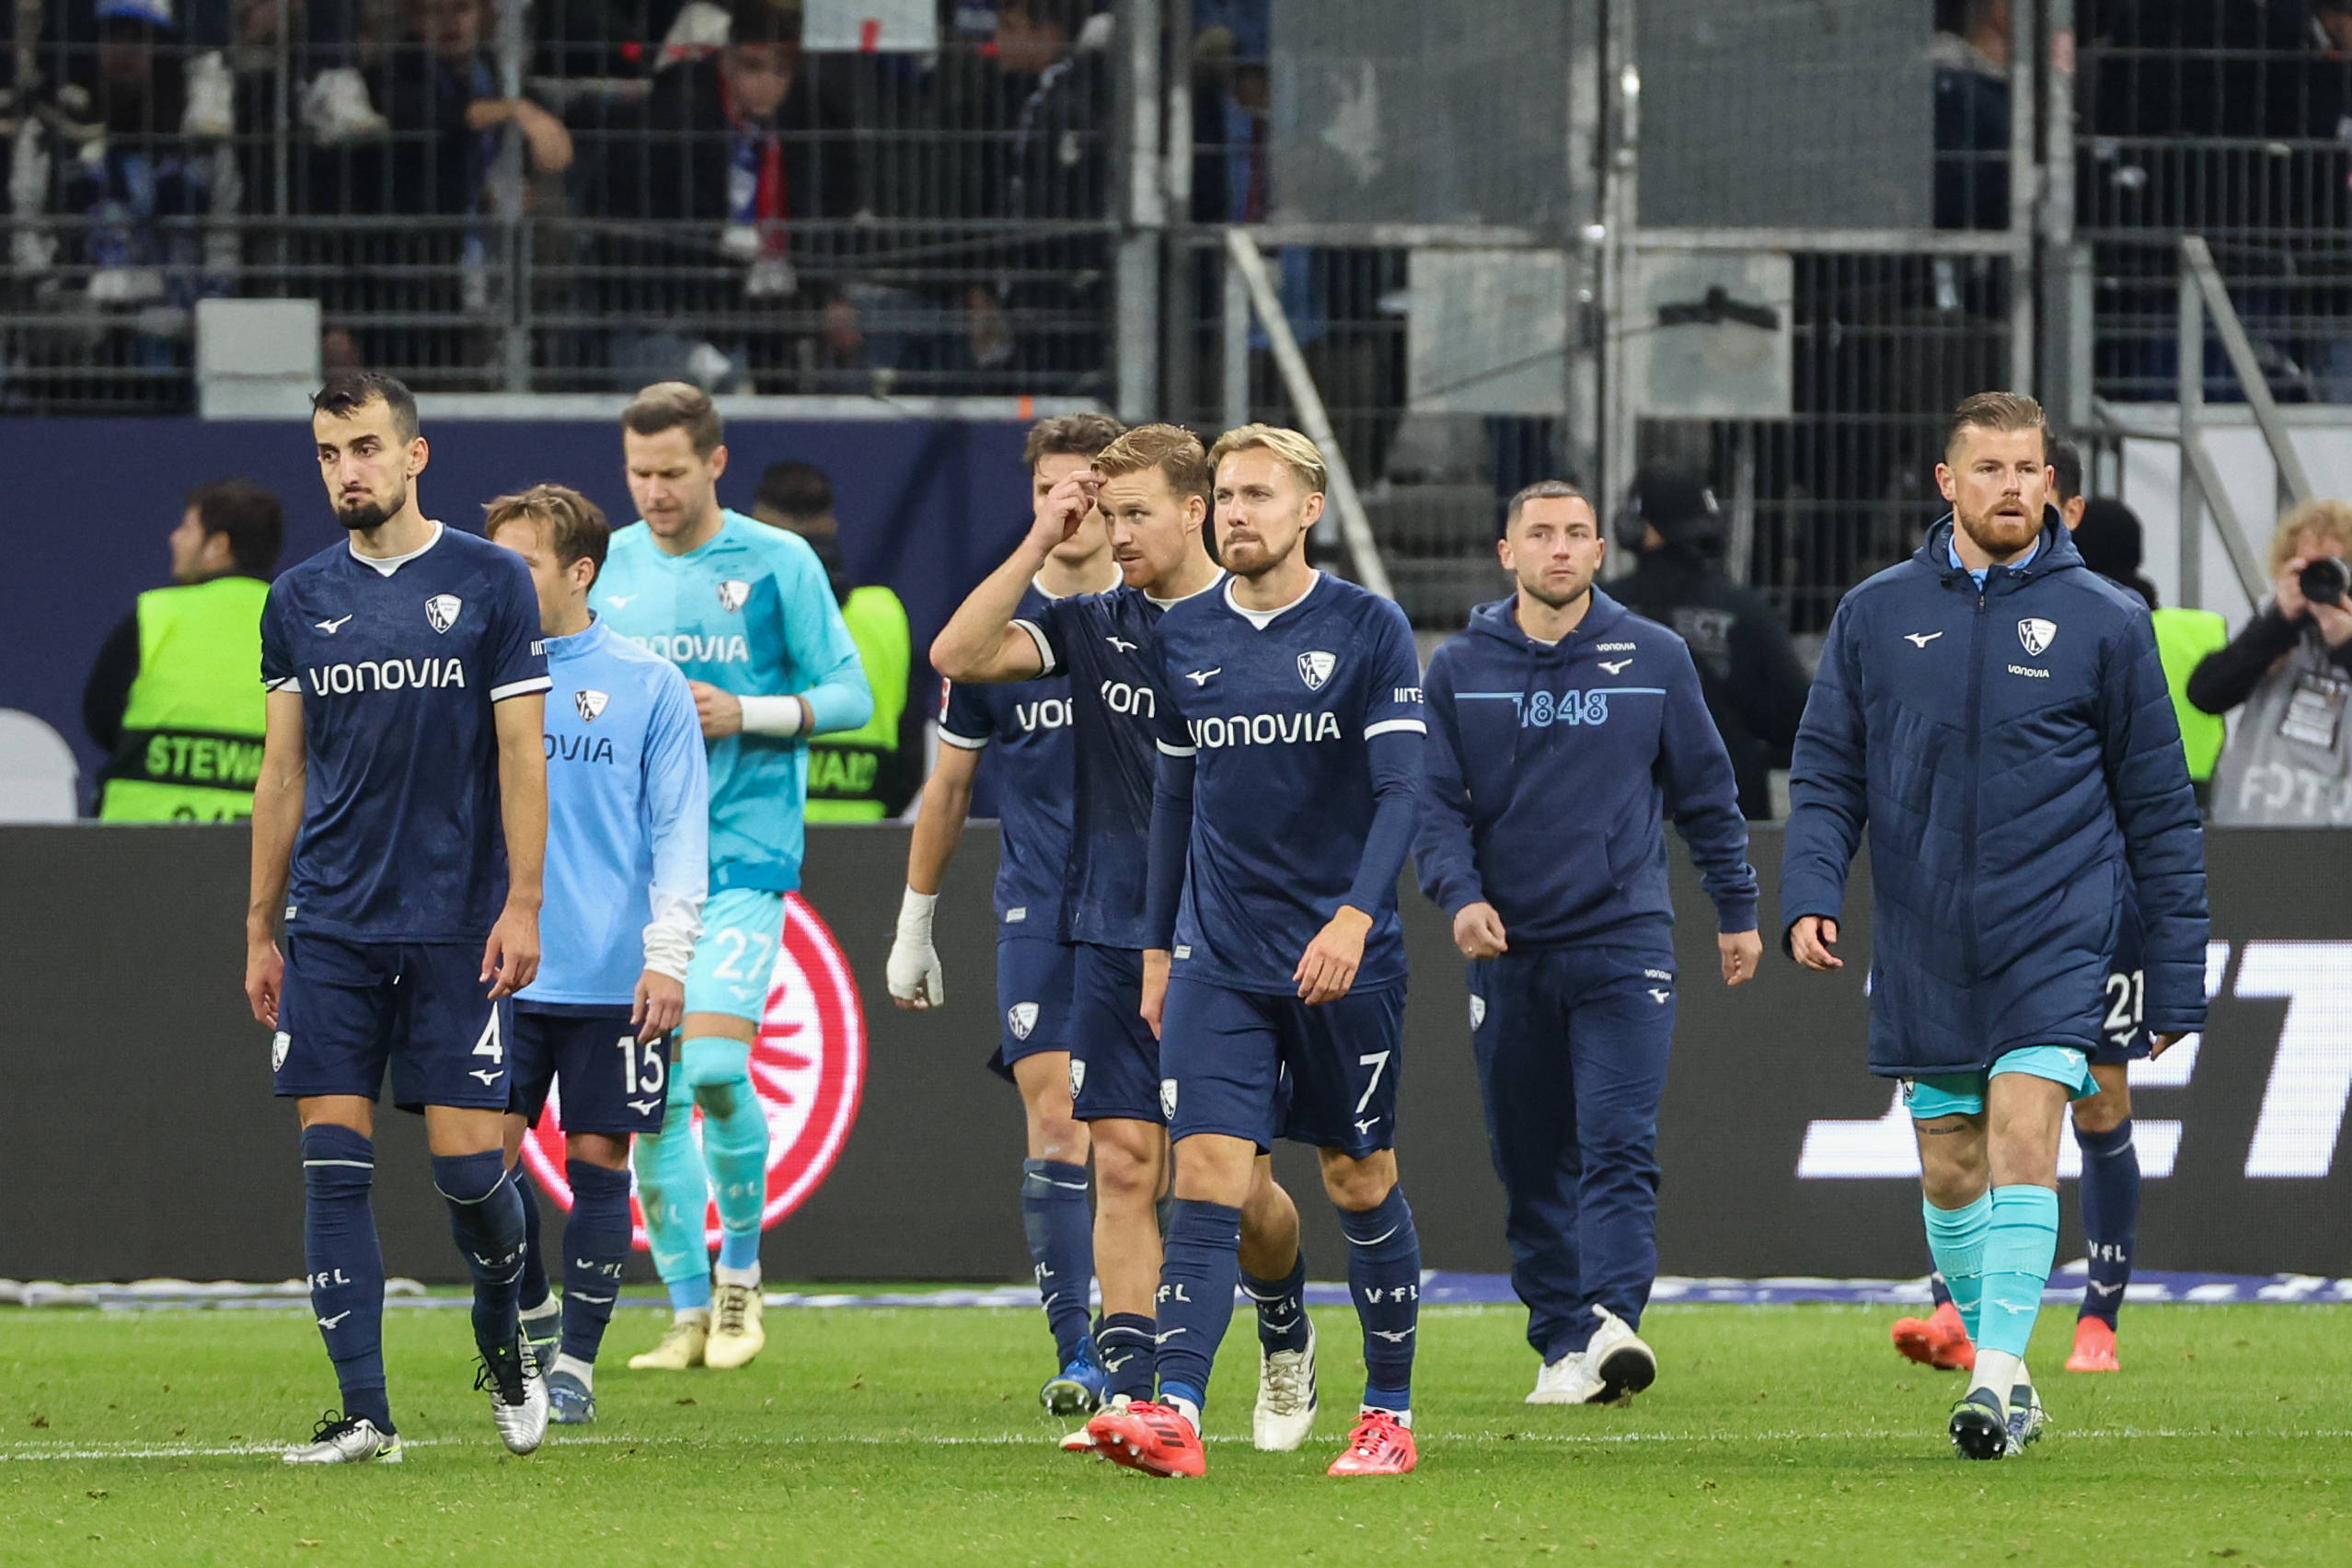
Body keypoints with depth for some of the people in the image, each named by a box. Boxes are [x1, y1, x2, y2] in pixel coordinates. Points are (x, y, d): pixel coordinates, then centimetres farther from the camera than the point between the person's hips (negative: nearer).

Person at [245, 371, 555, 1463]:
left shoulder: (489, 583, 0)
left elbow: (520, 754, -1)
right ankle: (364, 1414, -3)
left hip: (455, 924, -3)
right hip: (331, 927, 3)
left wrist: (522, 905, -8)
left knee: (467, 1160, -4)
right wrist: (261, 931, 10)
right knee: (334, 1166, -5)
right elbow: (283, 775, 13)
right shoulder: (299, 600, 9)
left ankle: (503, 1340, 25)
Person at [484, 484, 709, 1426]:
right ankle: (532, 1319, 21)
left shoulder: (647, 685, 1)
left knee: (597, 1161, 1)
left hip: (612, 978, -2)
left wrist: (669, 954, -9)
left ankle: (575, 1364, 11)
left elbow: (678, 828, 0)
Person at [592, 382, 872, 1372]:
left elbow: (849, 695, -1)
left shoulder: (777, 564, -2)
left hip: (743, 854, -4)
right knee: (650, 1097, 1)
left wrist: (743, 714, -15)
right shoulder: (608, 567, 9)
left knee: (714, 1062, -18)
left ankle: (741, 1267, 3)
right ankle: (689, 1313, 10)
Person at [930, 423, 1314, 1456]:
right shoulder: (1094, 626, 6)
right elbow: (957, 655, -5)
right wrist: (1038, 547, -9)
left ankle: (1287, 1336, 32)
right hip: (1116, 939, 2)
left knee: (1236, 1183, 3)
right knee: (1124, 1166, -6)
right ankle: (1131, 1392, -5)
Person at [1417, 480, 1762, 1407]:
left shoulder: (1654, 659, 5)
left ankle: (1612, 1321, -26)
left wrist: (1737, 909, 15)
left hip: (1625, 941, -2)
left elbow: (1706, 792, 13)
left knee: (1619, 1146, -15)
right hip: (1509, 949, 2)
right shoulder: (1459, 669, 6)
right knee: (1532, 1165, 5)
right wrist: (1458, 893, -15)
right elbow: (1436, 800, 2)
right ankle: (1561, 1343, 11)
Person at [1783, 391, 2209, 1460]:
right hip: (1922, 950, 3)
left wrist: (2177, 971, 3)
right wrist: (1809, 894, -9)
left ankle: (1999, 1370, -20)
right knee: (1948, 1167, 7)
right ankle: (2004, 1371, 20)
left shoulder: (2103, 621, 1)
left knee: (2023, 1136, -17)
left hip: (2055, 937, -3)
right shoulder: (1877, 615, 6)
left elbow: (2159, 804, 4)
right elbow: (1827, 773, 9)